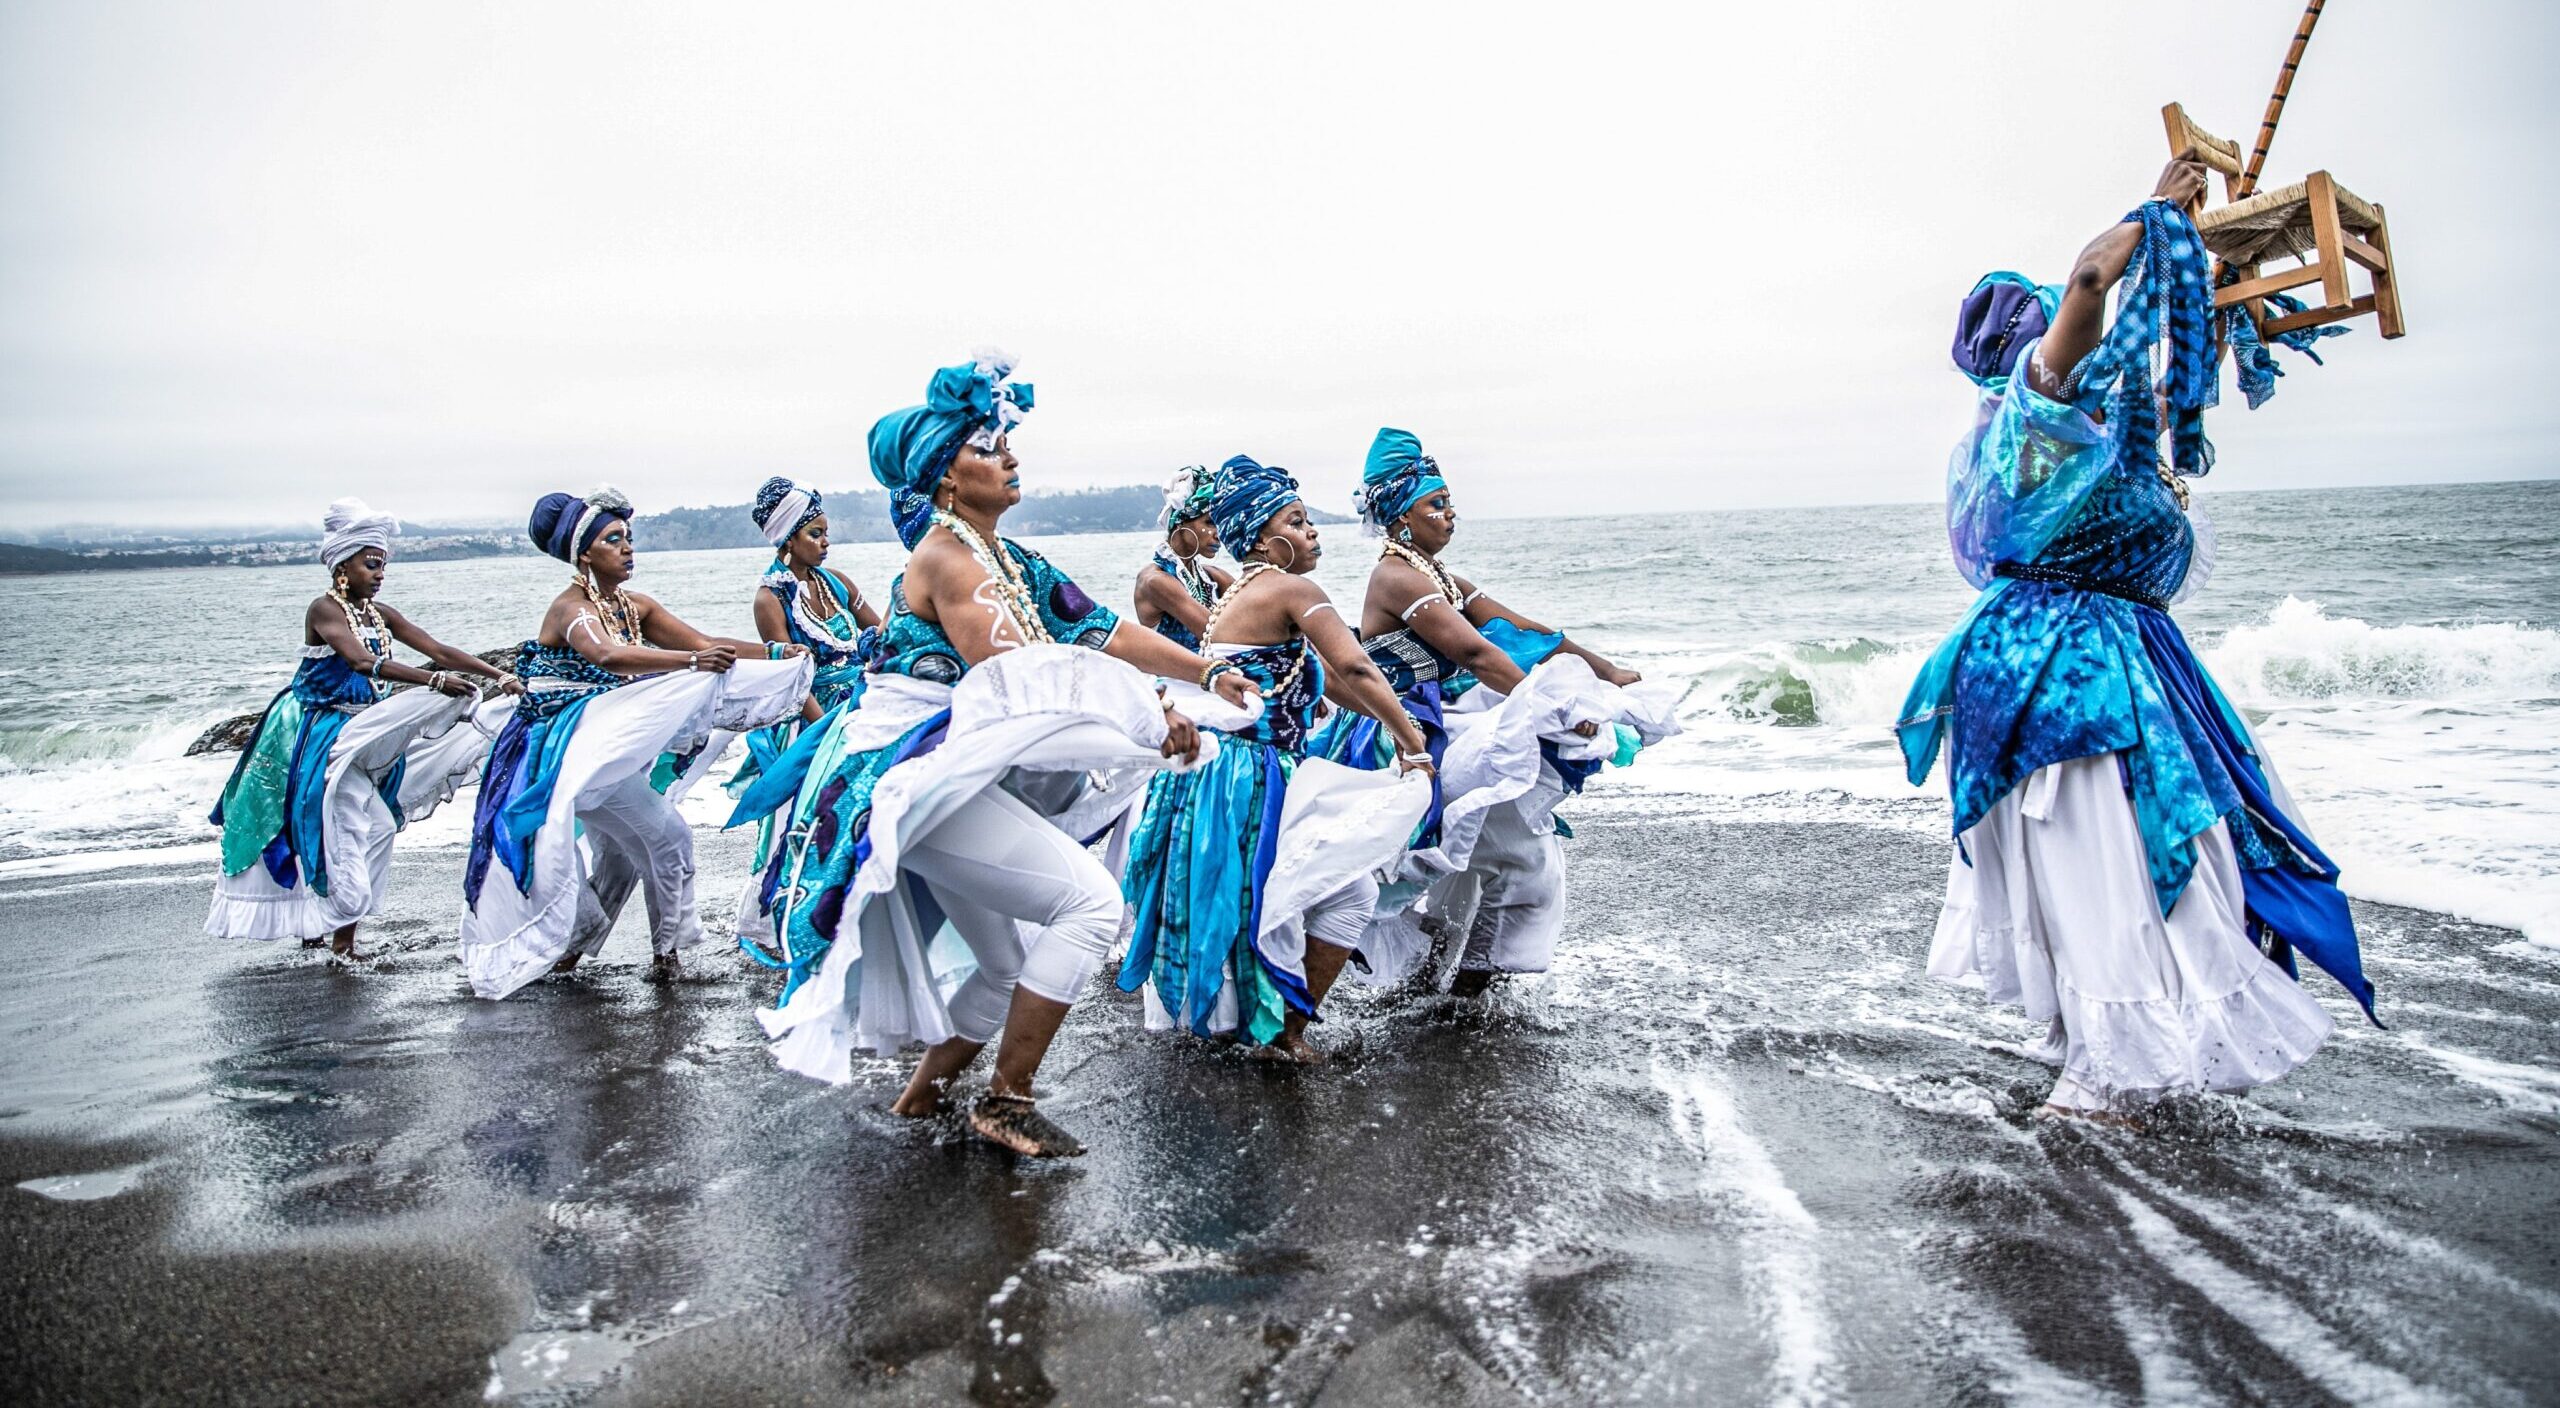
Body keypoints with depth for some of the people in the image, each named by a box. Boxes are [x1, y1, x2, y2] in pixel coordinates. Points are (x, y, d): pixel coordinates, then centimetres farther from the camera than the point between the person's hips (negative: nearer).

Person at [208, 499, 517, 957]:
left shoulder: (379, 614, 6)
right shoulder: (323, 609, -14)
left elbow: (440, 651, 1)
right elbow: (362, 661, -31)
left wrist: (500, 676, -10)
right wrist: (433, 680, -40)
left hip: (362, 733, 7)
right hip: (321, 735, -7)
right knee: (369, 825, -12)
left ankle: (315, 927, 17)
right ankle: (340, 936, -4)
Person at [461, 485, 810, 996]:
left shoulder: (634, 607, 6)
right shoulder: (571, 607, -17)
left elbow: (702, 642, -1)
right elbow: (607, 656, -38)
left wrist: (778, 654, -12)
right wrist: (690, 661, -46)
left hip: (611, 745, 9)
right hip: (574, 749, -9)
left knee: (620, 850, 20)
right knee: (667, 837, -10)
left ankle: (567, 948, 35)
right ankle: (666, 949, 6)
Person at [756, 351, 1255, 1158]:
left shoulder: (1007, 560, 14)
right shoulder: (945, 557, -13)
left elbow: (1096, 629, 13)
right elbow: (1017, 674, -22)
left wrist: (1207, 673, 9)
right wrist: (1152, 712, -22)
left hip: (965, 782, 10)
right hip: (924, 779, -10)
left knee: (1010, 965, 16)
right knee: (1090, 899, -18)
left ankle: (925, 1094, 32)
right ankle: (1007, 1101, -9)